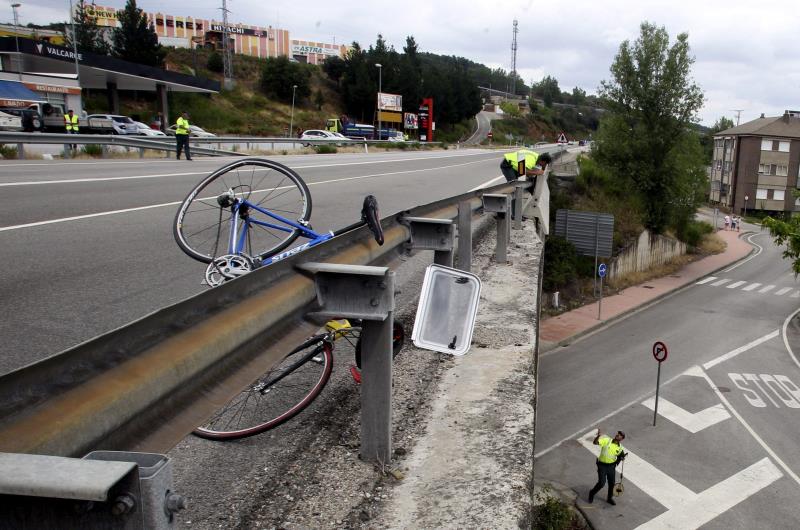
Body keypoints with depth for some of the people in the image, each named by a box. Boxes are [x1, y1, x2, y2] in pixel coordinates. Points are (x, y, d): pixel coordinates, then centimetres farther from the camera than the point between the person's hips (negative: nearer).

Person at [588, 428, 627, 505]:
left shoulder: (620, 448, 1)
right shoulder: (606, 440, -11)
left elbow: (619, 457, 13)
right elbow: (595, 442, -20)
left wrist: (622, 457, -10)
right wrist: (598, 436, -38)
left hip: (611, 466, 4)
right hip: (602, 465, -4)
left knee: (612, 483, 11)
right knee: (601, 483, -7)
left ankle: (609, 498, 35)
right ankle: (592, 493, 20)